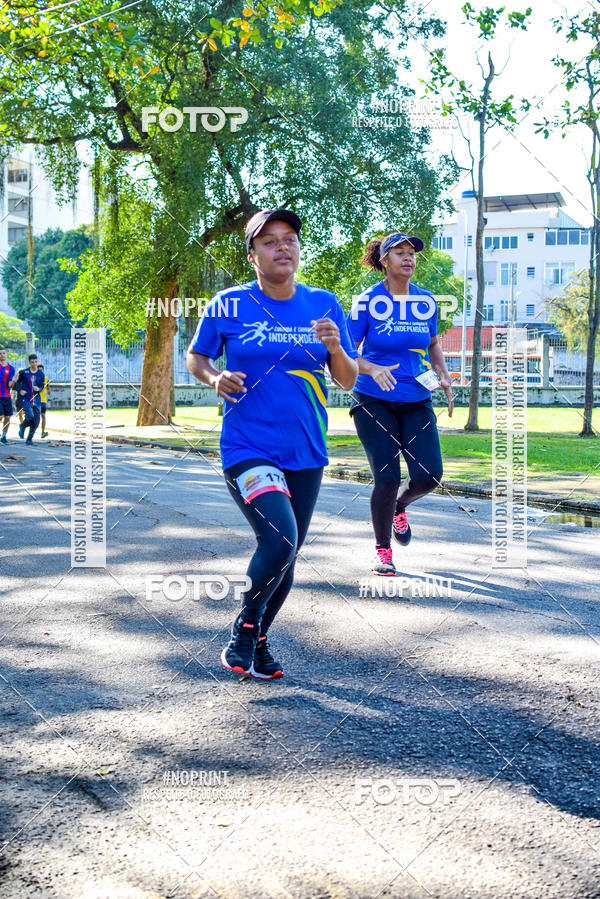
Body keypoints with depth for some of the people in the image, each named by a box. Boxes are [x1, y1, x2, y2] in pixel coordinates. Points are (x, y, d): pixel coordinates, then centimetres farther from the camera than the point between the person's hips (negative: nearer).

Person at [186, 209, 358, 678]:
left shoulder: (324, 304, 3)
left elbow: (349, 380, 5)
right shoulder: (229, 305, -4)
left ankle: (258, 641, 34)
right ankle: (244, 625, 4)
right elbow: (195, 357, 9)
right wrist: (216, 378, -11)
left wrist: (335, 348, -16)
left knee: (286, 556, 12)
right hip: (248, 448, -4)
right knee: (279, 540, -22)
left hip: (306, 453, 4)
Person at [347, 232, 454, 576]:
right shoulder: (367, 302, -7)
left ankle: (399, 507, 28)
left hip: (416, 402, 4)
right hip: (374, 401, -4)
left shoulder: (427, 301, 5)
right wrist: (373, 370, -25)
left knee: (428, 476, -8)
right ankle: (383, 550, 12)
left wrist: (444, 377, 5)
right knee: (387, 477, -11)